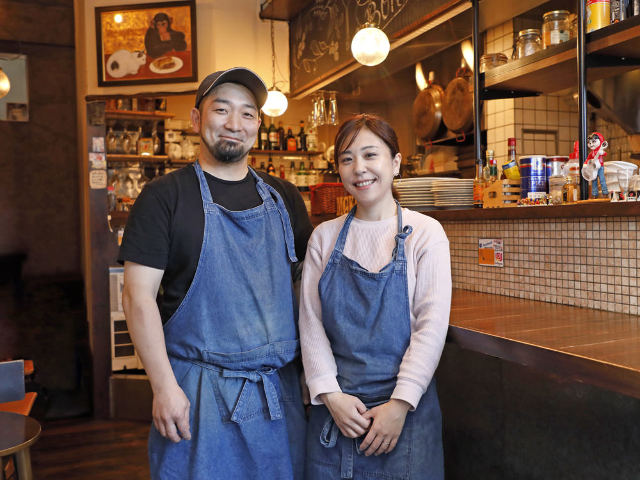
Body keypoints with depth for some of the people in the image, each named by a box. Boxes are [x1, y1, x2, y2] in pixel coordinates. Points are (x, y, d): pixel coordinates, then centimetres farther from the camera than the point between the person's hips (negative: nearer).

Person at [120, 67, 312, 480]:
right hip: (198, 390, -4)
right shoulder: (165, 196, -5)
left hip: (280, 387, 4)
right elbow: (138, 295, -9)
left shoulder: (283, 197, 7)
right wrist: (164, 387, -13)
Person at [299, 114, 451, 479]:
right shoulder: (325, 237, 4)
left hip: (404, 406, -2)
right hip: (334, 407, 2)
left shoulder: (425, 233, -5)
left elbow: (432, 326, -9)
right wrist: (332, 395, -7)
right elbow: (311, 323, 1)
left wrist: (400, 404, -13)